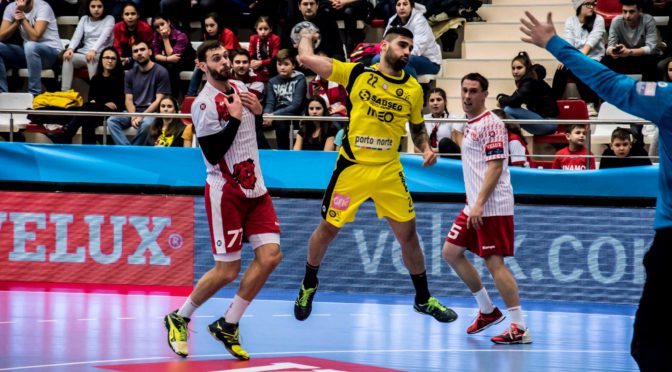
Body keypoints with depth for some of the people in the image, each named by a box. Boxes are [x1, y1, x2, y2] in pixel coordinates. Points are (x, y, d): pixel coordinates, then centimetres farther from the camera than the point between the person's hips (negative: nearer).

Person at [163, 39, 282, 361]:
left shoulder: (240, 89, 8)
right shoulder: (204, 104, -15)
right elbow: (213, 154, -21)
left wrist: (258, 111, 4)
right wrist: (235, 118, -21)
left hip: (254, 188, 7)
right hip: (226, 192, -7)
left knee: (270, 256, -6)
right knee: (227, 271, -5)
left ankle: (227, 326, 7)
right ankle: (179, 319, 18)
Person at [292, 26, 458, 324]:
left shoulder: (414, 89, 1)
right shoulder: (356, 73, -7)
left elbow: (417, 127, 16)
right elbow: (307, 59, -9)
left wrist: (425, 149, -2)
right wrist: (306, 36, 10)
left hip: (389, 172, 2)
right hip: (351, 168, -2)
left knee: (408, 234, 4)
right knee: (327, 229, 8)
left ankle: (423, 299, 21)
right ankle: (308, 286, 34)